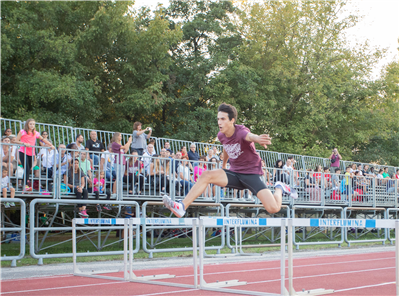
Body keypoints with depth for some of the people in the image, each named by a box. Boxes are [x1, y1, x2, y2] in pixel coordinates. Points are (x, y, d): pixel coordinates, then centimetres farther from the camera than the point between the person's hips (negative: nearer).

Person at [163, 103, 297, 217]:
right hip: (234, 173, 5)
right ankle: (182, 207, -19)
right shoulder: (221, 136, -2)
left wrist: (257, 139, -73)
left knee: (273, 208, -18)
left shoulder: (241, 132, -22)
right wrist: (224, 164, 38)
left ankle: (279, 189, 17)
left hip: (251, 174, -5)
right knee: (206, 175, -20)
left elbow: (250, 136, -49)